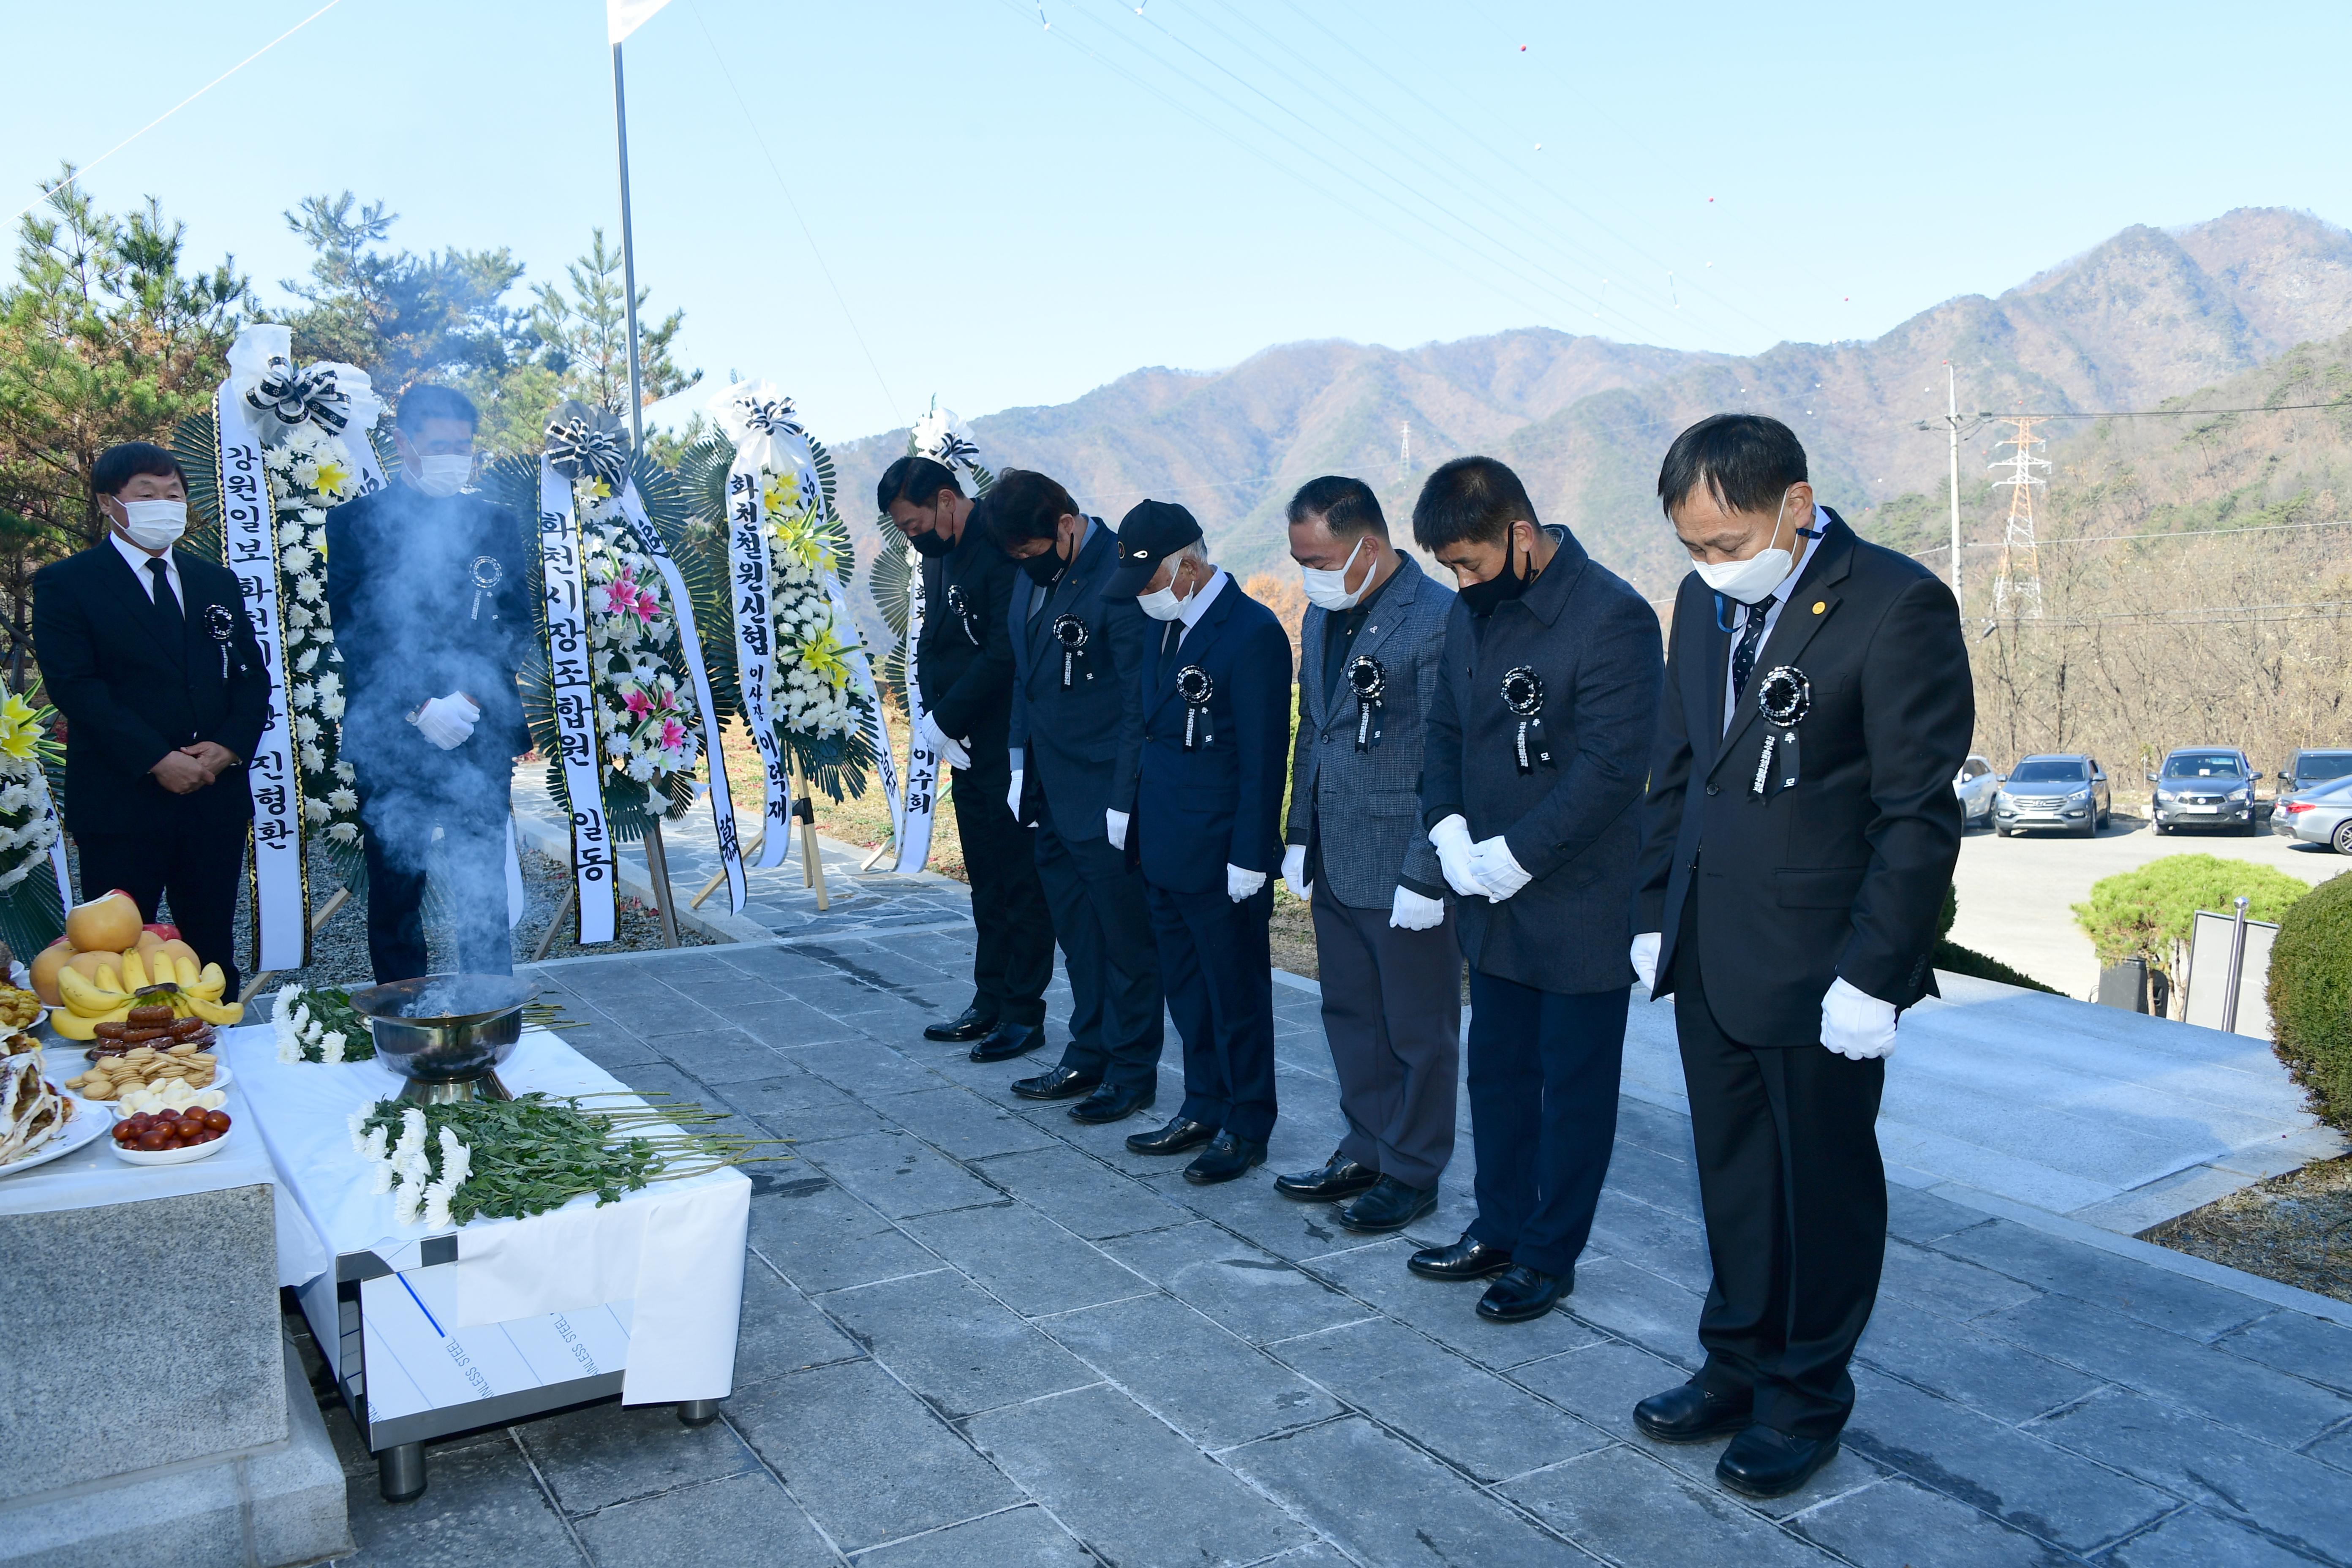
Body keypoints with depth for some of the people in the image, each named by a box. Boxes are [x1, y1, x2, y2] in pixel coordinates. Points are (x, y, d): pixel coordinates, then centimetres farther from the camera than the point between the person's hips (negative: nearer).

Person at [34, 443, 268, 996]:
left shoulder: (217, 583, 16)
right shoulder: (65, 584, 2)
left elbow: (251, 675, 12)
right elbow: (73, 685, -8)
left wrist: (229, 747, -7)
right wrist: (157, 761, -16)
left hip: (217, 798, 4)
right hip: (121, 802, -4)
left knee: (213, 950, 9)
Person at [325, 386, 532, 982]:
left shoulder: (498, 523, 11)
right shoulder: (356, 521, 4)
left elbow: (516, 626, 6)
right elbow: (353, 633, -3)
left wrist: (470, 699, -9)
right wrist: (419, 708, -14)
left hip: (481, 737, 2)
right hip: (390, 740, -1)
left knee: (486, 898, 4)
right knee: (394, 897, 4)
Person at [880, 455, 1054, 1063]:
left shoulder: (1002, 552, -17)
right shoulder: (938, 555, 12)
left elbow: (1005, 653, -23)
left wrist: (946, 719, -16)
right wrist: (933, 716, 0)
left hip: (1011, 753, -9)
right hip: (967, 751, 9)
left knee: (1021, 883, 1)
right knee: (987, 882, 16)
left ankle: (1024, 1014, 11)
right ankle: (990, 1003, 26)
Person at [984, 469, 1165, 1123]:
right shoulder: (1034, 576, 8)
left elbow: (1140, 699, -17)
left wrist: (1125, 801, -17)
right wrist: (1022, 767, 13)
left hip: (1104, 800, -8)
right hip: (1052, 797, 8)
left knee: (1126, 940, 5)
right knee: (1078, 937, 17)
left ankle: (1132, 1073, 18)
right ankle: (1089, 1058, 30)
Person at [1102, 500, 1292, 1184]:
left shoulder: (1252, 633, -17)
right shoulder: (1167, 627, 9)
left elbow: (1263, 759, -18)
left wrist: (1249, 860, -18)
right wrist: (1133, 806, 12)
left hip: (1221, 861, -8)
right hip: (1163, 851, 8)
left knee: (1237, 996, 7)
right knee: (1187, 992, 18)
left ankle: (1246, 1127, 21)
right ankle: (1204, 1108, 32)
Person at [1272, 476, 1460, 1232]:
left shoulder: (1439, 618, -16)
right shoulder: (1323, 615, 10)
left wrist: (1426, 875, -17)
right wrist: (1299, 836, 15)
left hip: (1405, 870, -8)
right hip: (1335, 864, 8)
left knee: (1419, 1030, 8)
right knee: (1351, 1017, 17)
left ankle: (1412, 1174, 22)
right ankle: (1365, 1151, 32)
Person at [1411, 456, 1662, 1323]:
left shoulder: (1613, 617, -18)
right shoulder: (1472, 610, 5)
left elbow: (1612, 766, -22)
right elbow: (1445, 728, 13)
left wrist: (1515, 854, -19)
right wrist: (1448, 825, -4)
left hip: (1581, 904, -7)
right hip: (1493, 900, 7)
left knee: (1575, 1087, 8)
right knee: (1496, 1071, 18)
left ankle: (1549, 1256, 23)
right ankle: (1500, 1228, 35)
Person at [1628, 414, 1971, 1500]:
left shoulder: (1898, 605, -14)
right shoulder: (1705, 601, 7)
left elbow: (1920, 812, -14)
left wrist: (1874, 973, -15)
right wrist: (1657, 915, 11)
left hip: (1822, 967, -6)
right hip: (1712, 957, 6)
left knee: (1823, 1187, 10)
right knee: (1733, 1178, 16)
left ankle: (1805, 1397, 28)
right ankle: (1738, 1367, 33)